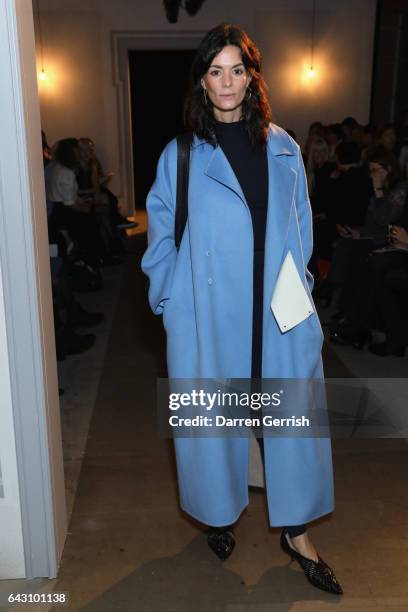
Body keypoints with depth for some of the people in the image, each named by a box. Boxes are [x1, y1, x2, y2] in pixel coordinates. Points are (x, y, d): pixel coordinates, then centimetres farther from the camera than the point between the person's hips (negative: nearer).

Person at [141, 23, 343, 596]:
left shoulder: (283, 149, 6)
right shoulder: (180, 155, 0)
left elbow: (300, 227, 10)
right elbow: (161, 236, 3)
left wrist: (298, 287, 2)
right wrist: (171, 299, -3)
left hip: (277, 311, 2)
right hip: (209, 313, -2)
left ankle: (296, 530, 25)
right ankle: (218, 513, 35)